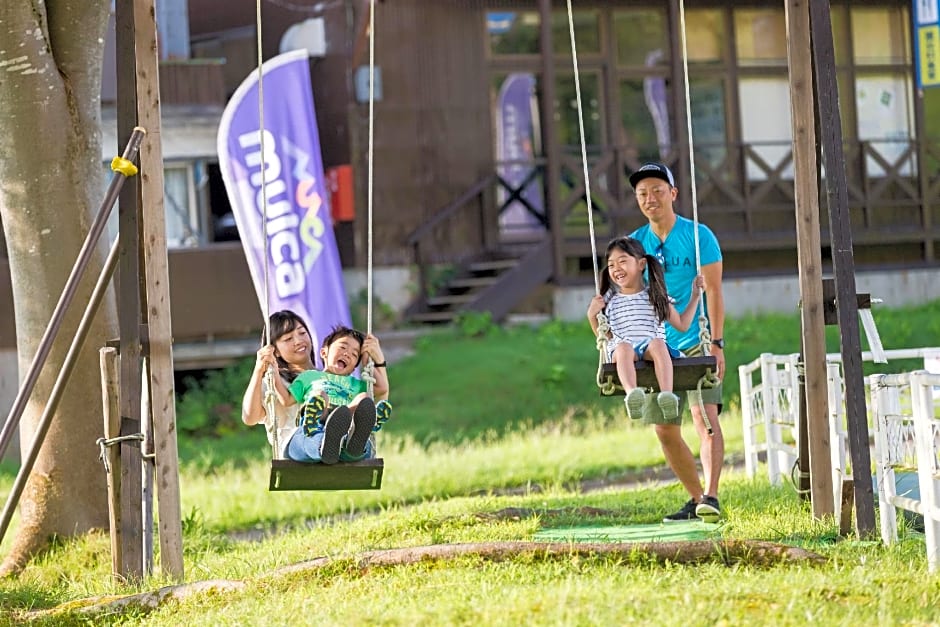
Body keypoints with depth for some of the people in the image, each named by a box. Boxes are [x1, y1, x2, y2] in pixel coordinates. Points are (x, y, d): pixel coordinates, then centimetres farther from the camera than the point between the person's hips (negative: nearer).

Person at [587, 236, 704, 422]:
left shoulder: (655, 296, 19)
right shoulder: (610, 300, 21)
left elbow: (682, 324, 24)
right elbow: (605, 337, 24)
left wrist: (695, 295, 21)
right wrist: (592, 315, 9)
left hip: (651, 350, 0)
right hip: (620, 351, 0)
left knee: (657, 343, -37)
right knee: (624, 347, -38)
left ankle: (667, 394, -57)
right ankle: (632, 393, -65)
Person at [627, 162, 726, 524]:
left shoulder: (698, 236, -6)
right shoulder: (635, 242, 7)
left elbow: (713, 291, -9)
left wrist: (717, 343, -16)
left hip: (696, 342, -5)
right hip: (659, 346, 5)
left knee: (704, 416, -19)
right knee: (665, 429, 6)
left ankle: (710, 497, -26)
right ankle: (696, 498, 18)